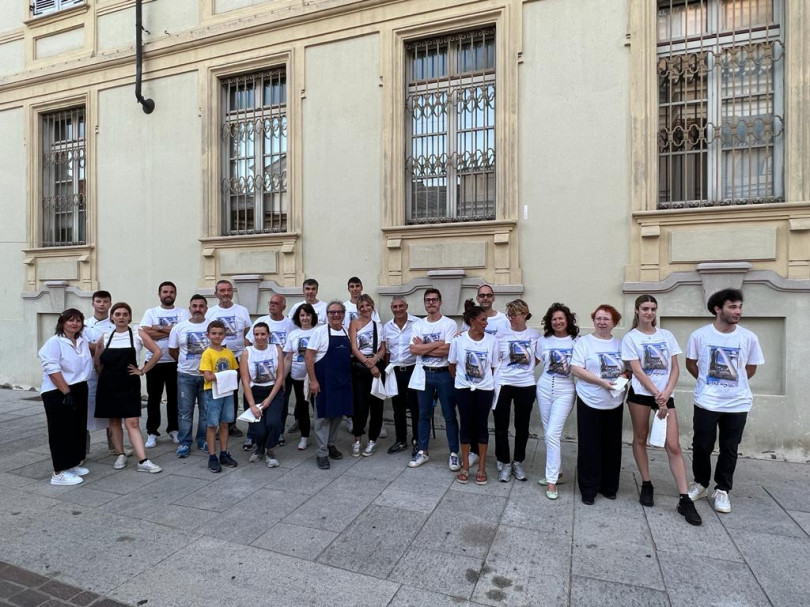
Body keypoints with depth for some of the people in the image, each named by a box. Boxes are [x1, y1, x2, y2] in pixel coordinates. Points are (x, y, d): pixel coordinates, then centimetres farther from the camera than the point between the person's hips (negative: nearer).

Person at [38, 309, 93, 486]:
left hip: (79, 391, 8)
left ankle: (72, 464, 26)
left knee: (78, 429, 13)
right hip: (58, 394, -8)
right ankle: (59, 473, 5)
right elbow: (52, 370, -19)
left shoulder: (83, 342, 10)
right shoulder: (54, 343, -12)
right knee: (62, 432, -3)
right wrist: (67, 392, -22)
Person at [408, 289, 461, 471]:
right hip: (423, 374, 4)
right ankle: (423, 452, 27)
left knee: (449, 415, 6)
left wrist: (423, 347, -11)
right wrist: (438, 343, -14)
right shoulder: (418, 324, 4)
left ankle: (454, 453, 19)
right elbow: (413, 349, -10)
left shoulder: (450, 324, -7)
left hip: (444, 374, -3)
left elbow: (447, 350, -18)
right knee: (424, 414, 14)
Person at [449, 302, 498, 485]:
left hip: (485, 389, 1)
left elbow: (493, 367, 3)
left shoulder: (492, 340, -6)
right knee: (466, 425, 7)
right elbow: (452, 366, 4)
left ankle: (482, 467, 20)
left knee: (482, 425, 7)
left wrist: (485, 380, 5)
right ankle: (465, 466, 21)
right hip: (464, 388, -1)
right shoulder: (458, 340, -9)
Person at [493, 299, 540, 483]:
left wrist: (527, 367, 0)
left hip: (526, 385, 1)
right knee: (501, 426, 4)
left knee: (522, 426, 11)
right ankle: (504, 463, 20)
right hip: (503, 384, -1)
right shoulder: (501, 334, -3)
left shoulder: (534, 335, 0)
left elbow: (538, 357, 11)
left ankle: (518, 462, 29)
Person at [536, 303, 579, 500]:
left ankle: (552, 480, -2)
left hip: (565, 391, -4)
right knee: (548, 434, 12)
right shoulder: (544, 340, 5)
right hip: (544, 388, 4)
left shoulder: (576, 341, -4)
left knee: (552, 434, -11)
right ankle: (557, 472, 29)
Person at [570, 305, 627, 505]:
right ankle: (588, 489, 14)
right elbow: (576, 369, -11)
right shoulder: (584, 342, -3)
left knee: (612, 446, 11)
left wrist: (626, 376, -8)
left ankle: (609, 486, 28)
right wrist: (601, 382, -19)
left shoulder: (620, 344, 9)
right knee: (589, 447, 1)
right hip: (590, 402, -4)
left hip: (615, 403, 4)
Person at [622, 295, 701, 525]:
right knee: (640, 439, 8)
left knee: (673, 446, -2)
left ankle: (685, 500, 2)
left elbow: (675, 368, 6)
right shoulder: (630, 338, -1)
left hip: (665, 394, 2)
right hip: (640, 392, -2)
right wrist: (657, 396, -13)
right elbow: (637, 371, -7)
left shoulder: (666, 335, 9)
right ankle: (646, 485, 24)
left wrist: (666, 393, -9)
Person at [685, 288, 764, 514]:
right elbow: (691, 364, 6)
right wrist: (709, 383, 6)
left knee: (729, 449, 11)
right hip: (706, 403, -1)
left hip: (737, 404, 1)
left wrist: (732, 383, 7)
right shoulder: (699, 335, -9)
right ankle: (700, 484, 28)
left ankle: (722, 490, 27)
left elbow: (751, 368, 10)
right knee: (701, 446, 8)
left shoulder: (748, 337, -5)